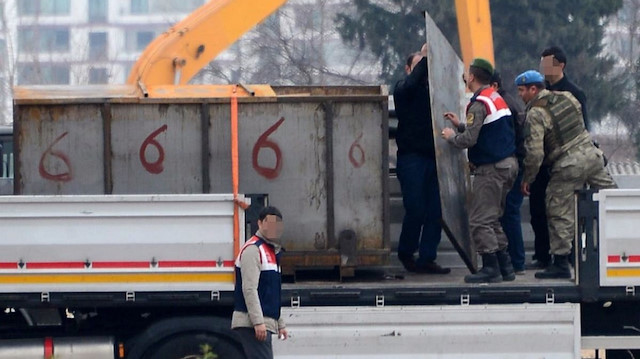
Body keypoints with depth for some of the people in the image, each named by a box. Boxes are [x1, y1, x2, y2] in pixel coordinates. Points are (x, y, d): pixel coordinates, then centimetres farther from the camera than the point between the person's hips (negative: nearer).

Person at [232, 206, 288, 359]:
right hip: (251, 323, -10)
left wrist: (280, 324, 27)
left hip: (265, 323, 10)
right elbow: (249, 289, -18)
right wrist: (258, 322, -23)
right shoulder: (252, 249, -10)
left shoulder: (272, 251, 22)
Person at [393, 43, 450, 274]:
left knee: (435, 211, 1)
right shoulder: (403, 89, 2)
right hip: (411, 157, -5)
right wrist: (424, 58, -22)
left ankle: (427, 258, 5)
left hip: (432, 157, 5)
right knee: (416, 210, -6)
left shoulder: (431, 88, 18)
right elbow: (411, 83, -22)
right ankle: (406, 253, 13)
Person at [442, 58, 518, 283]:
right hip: (508, 164, 10)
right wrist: (459, 125, 25)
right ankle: (504, 266, 15)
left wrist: (451, 137, -2)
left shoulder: (479, 104, -15)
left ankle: (491, 269, -9)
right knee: (493, 219, 16)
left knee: (480, 220, -6)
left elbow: (469, 139, -21)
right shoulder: (496, 98, 15)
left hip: (491, 169, -10)